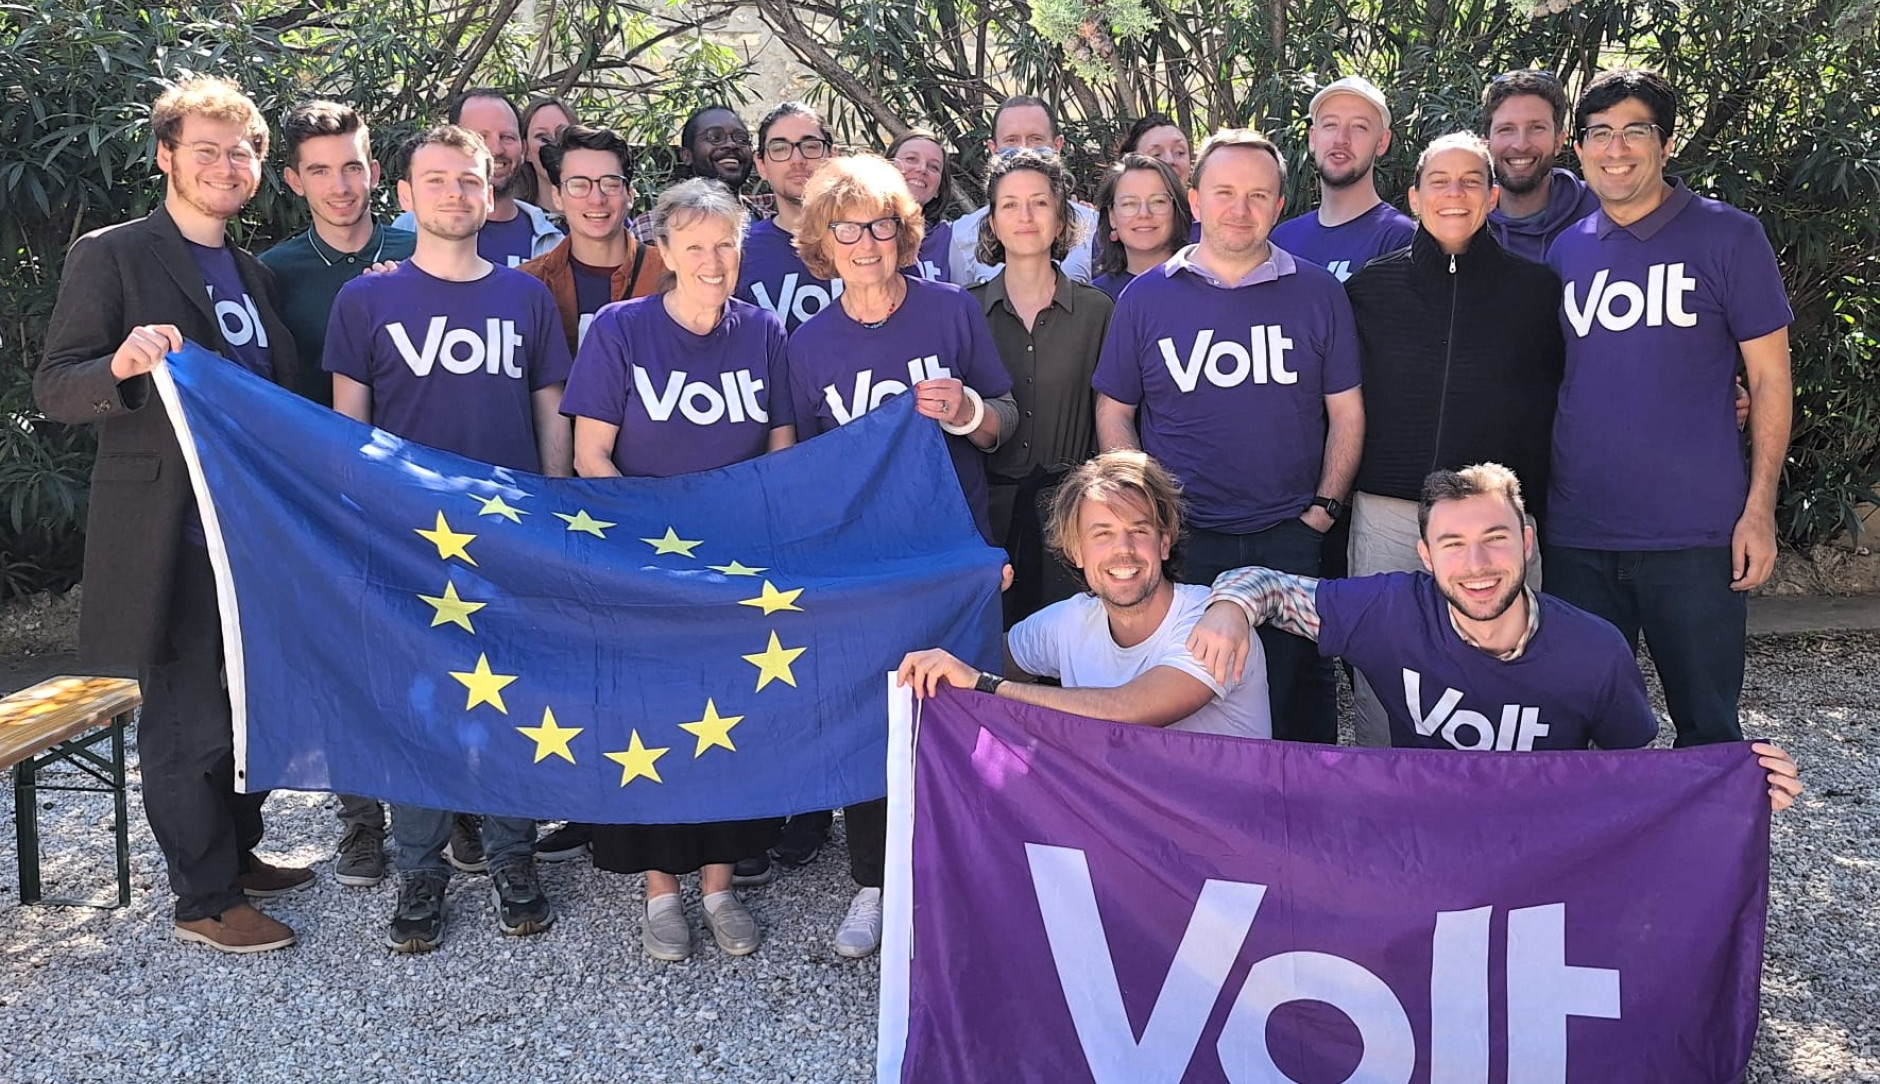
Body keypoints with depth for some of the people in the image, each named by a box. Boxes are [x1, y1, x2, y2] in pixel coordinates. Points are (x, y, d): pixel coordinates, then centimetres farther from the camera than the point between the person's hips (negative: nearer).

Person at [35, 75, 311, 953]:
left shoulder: (253, 275, 15)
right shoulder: (111, 256, -5)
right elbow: (55, 391, -10)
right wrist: (122, 364, -31)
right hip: (172, 535, -7)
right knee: (188, 717, 1)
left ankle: (237, 854, 33)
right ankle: (204, 901, 13)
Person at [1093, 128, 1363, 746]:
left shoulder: (1319, 294, 6)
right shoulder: (1146, 298, 5)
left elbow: (1346, 412, 8)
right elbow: (1114, 415, 8)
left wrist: (1323, 510, -2)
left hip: (1290, 539, 0)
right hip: (1179, 543, 0)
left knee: (1298, 699, 6)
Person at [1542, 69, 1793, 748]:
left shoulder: (1727, 237, -1)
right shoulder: (1565, 251, 10)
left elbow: (1769, 378, -1)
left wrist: (1759, 509, -8)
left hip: (1695, 536, -3)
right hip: (1576, 536, 4)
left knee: (1708, 729, 7)